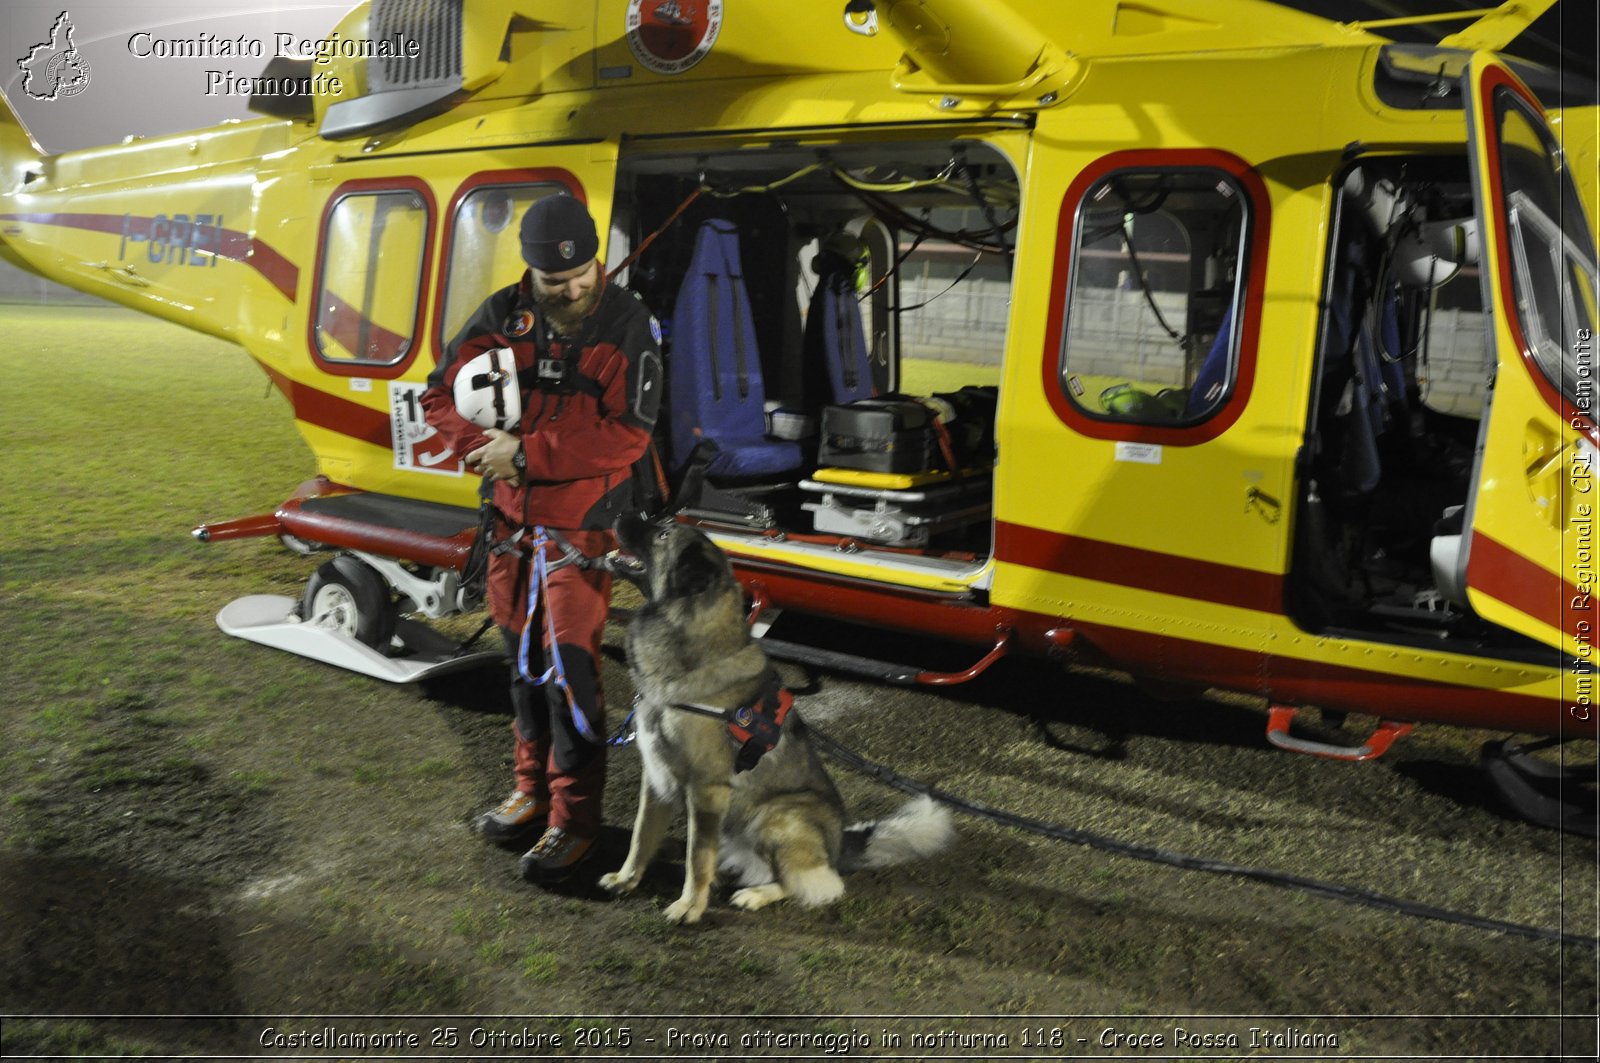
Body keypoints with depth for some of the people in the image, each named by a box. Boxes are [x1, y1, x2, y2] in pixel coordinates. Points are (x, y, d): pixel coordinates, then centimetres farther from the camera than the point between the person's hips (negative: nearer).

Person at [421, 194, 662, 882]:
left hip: (581, 521, -5)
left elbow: (627, 435, -19)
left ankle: (573, 818, 6)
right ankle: (532, 788, 32)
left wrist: (527, 453, -21)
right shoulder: (503, 315, -1)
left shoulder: (628, 325, -13)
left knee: (569, 663, -8)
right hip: (512, 514, 5)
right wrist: (486, 448, -14)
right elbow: (442, 393, 5)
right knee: (523, 656, 15)